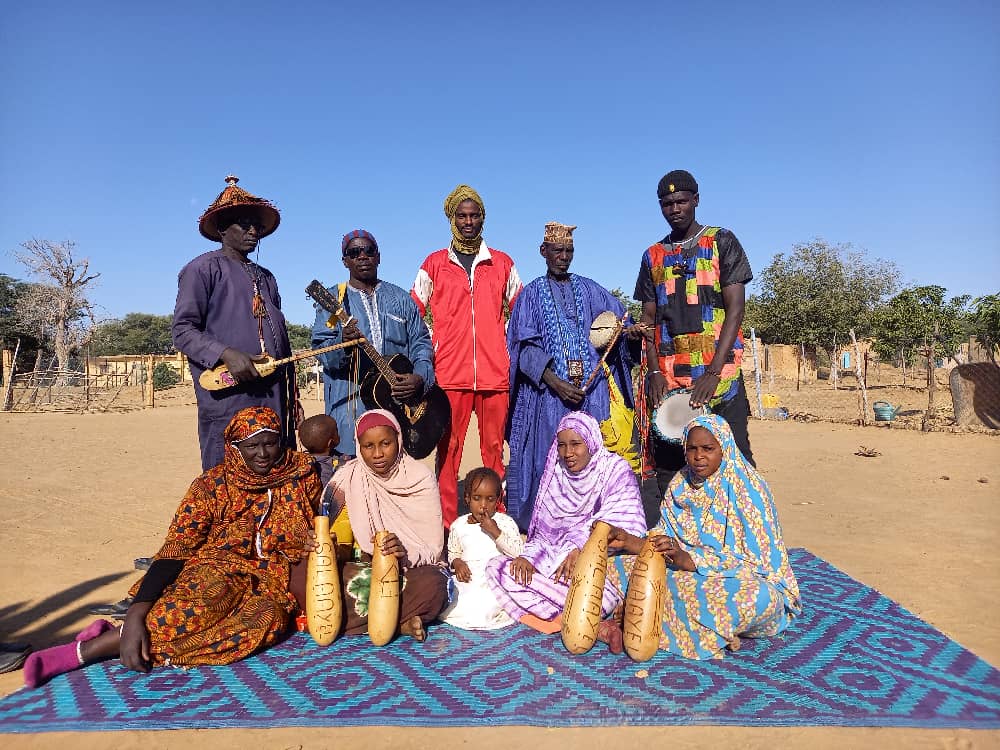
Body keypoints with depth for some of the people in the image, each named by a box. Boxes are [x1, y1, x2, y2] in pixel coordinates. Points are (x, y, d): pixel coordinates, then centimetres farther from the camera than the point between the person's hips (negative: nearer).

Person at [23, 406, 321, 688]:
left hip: (273, 584, 3)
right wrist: (135, 617, -23)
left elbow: (316, 526, 16)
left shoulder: (302, 473, 1)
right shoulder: (212, 486, -5)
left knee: (270, 617, -35)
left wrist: (315, 545, -8)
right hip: (218, 572, -2)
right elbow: (174, 551, -11)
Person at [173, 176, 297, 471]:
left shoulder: (266, 278, 23)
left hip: (273, 399, 6)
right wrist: (226, 354, -21)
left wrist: (291, 398, 19)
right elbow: (182, 330, -5)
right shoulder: (204, 269, 3)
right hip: (226, 397, -6)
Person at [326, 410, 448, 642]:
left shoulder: (421, 478, -10)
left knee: (431, 584, -36)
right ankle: (399, 623, -18)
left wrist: (405, 552, -34)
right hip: (367, 566, 3)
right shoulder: (349, 477, -6)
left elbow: (433, 550, -13)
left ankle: (358, 619, -16)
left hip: (415, 566, -2)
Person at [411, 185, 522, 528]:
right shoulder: (434, 264, 11)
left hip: (495, 372, 1)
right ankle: (446, 523, 7)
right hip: (449, 373, -1)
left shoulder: (502, 263, 14)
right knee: (448, 449, 0)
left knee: (494, 449, 4)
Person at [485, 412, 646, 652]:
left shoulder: (616, 470, -1)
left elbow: (616, 522, -13)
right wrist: (529, 557, -7)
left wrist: (580, 548, -27)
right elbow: (544, 530, 12)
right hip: (555, 561, 7)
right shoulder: (556, 474, 12)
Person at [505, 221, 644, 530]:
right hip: (549, 389, -2)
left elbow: (617, 321, 12)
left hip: (591, 391, 3)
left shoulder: (589, 290, 16)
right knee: (548, 457, -5)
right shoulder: (533, 293, 8)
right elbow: (526, 347, -2)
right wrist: (555, 382, -15)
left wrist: (630, 329, -13)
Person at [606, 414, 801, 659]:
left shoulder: (748, 489, -14)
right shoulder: (681, 485, 3)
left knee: (760, 598, -41)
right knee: (617, 565, -12)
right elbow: (664, 540, 3)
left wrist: (690, 560, -29)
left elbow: (754, 561, -19)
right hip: (688, 574, 5)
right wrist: (629, 541, -17)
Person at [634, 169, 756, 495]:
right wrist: (654, 372, -4)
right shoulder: (653, 257, 15)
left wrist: (713, 373, -15)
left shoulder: (722, 242, 5)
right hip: (668, 381, 3)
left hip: (719, 376, -3)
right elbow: (649, 319, 13)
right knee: (668, 471, 4)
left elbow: (735, 310, -4)